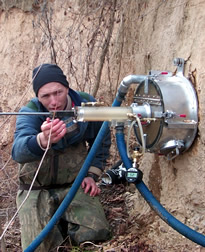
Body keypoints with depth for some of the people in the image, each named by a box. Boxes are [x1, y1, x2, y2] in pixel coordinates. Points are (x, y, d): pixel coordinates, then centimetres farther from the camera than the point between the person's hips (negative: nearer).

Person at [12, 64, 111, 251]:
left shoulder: (87, 104, -7)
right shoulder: (30, 112, -16)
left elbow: (102, 142, 11)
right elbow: (18, 151, -38)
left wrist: (92, 175, 1)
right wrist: (43, 140, -59)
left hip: (74, 184, 2)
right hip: (36, 191, -1)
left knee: (97, 233, -18)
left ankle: (67, 222, 14)